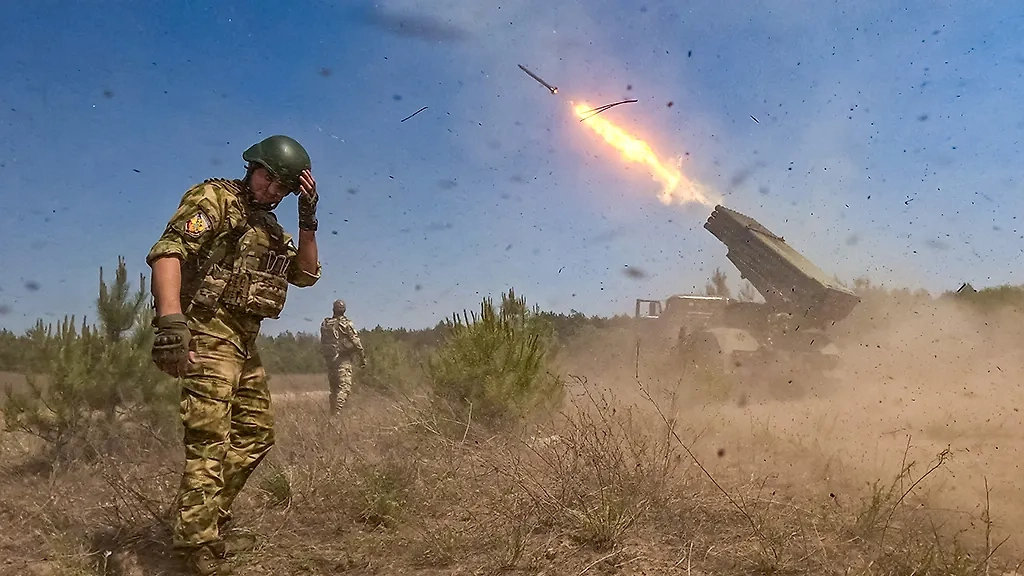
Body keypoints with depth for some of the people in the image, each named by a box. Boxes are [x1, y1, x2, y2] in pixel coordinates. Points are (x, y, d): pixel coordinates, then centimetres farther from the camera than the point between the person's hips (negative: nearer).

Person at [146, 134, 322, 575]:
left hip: (245, 341, 10)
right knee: (210, 441, -12)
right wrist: (171, 321, -36)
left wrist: (308, 219, 0)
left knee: (257, 433, 15)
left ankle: (208, 516, 27)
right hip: (208, 333, -9)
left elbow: (307, 274, 13)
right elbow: (167, 252, -21)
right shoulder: (215, 198, -6)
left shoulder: (270, 227, 20)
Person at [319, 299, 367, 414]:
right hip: (343, 360, -6)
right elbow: (356, 341, -8)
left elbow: (323, 343, 13)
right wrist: (363, 357, -1)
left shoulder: (325, 324, 9)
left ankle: (333, 412, 16)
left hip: (329, 359, 6)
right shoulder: (346, 324, -7)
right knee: (344, 387, -9)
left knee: (334, 389, 14)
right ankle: (336, 413, -22)